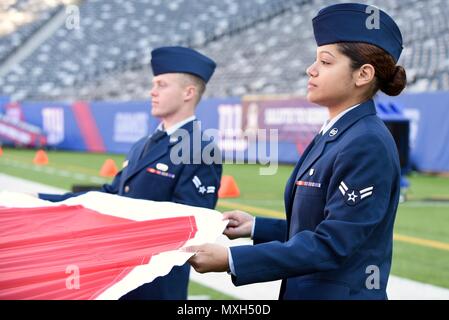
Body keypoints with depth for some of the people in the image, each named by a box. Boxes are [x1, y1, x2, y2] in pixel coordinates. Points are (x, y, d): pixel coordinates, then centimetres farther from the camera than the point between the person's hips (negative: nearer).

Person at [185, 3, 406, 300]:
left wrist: (230, 260, -26)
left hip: (341, 292, -8)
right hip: (309, 289, 8)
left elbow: (331, 245, -24)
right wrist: (256, 227, 6)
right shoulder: (335, 136, 9)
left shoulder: (367, 145, -20)